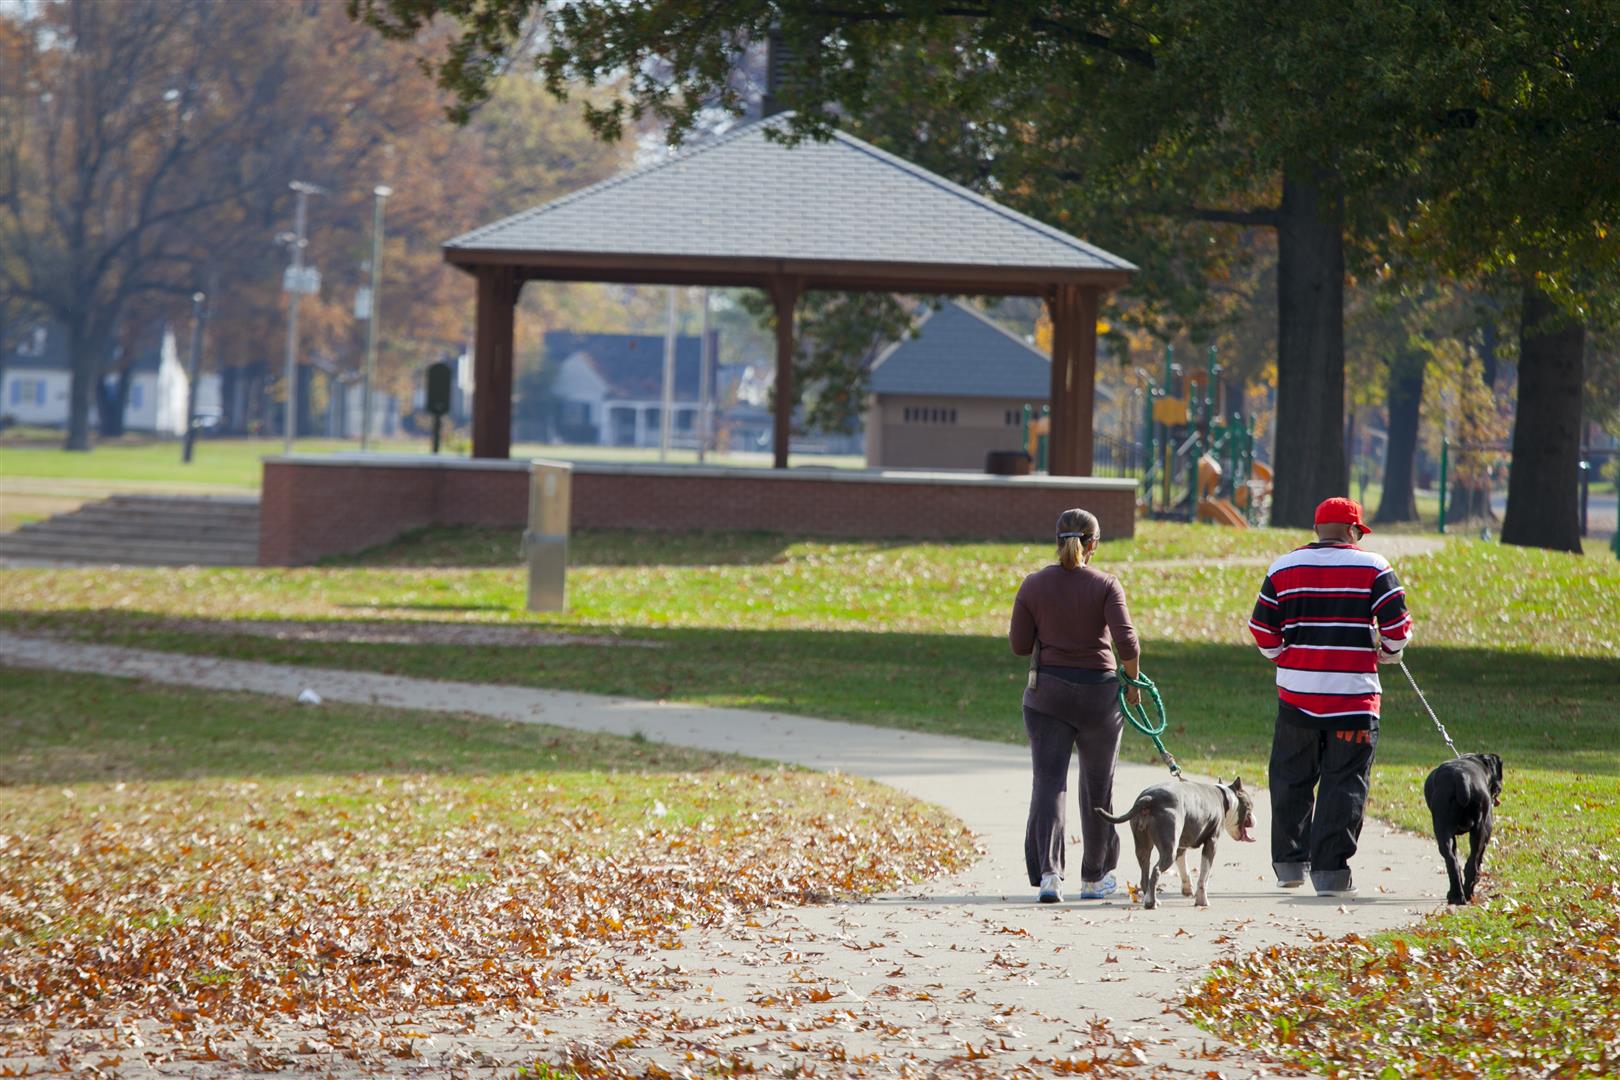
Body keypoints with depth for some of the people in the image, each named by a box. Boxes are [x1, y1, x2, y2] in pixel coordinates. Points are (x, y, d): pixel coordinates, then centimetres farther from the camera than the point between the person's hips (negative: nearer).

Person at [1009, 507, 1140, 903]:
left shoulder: (1033, 586, -2)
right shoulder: (1105, 586, -8)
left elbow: (1019, 644, 0)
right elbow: (1126, 643, -16)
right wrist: (1132, 681, 0)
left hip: (1047, 692, 1)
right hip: (1098, 692, -1)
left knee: (1048, 783, -1)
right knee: (1097, 787, 13)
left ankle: (1048, 873, -18)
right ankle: (1094, 877, 24)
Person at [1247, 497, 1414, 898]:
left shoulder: (1284, 567, 7)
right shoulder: (1373, 567, -2)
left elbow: (1262, 628, 7)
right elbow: (1397, 625, -5)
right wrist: (1388, 652, 15)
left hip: (1297, 692, 3)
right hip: (1354, 693, -3)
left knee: (1291, 778, 15)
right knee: (1344, 783, 1)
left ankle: (1290, 862, 18)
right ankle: (1330, 870, -3)